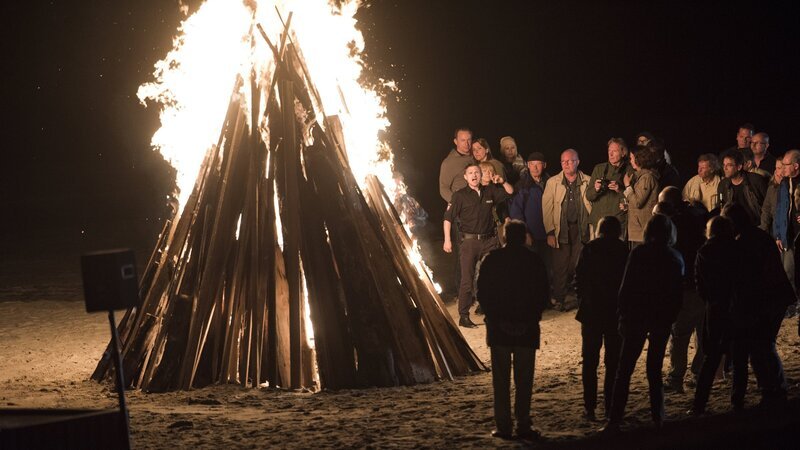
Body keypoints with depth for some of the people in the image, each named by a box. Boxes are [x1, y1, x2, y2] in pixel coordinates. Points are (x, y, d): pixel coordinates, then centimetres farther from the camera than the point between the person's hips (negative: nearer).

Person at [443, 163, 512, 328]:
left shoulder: (489, 191, 10)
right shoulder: (460, 195, -1)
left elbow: (510, 192, 19)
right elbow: (448, 218, -3)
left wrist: (502, 182, 0)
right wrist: (447, 240, -10)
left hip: (489, 240, 4)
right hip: (469, 240, -4)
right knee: (467, 280, -6)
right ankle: (463, 316, -2)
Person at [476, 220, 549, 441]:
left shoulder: (491, 260, -1)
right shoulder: (534, 261, 0)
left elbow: (482, 294, -1)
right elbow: (544, 295, 0)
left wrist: (495, 318, 6)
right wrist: (532, 317, 8)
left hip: (498, 329, 0)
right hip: (527, 330, 0)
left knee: (501, 379, 5)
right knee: (524, 379, 5)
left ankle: (503, 426, 2)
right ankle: (523, 425, 2)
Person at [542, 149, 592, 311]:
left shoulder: (588, 182, 5)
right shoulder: (553, 182, 6)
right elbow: (547, 208, 3)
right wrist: (550, 232, -4)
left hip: (582, 229, 0)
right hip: (561, 229, 0)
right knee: (560, 266, -1)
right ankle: (559, 299, 7)